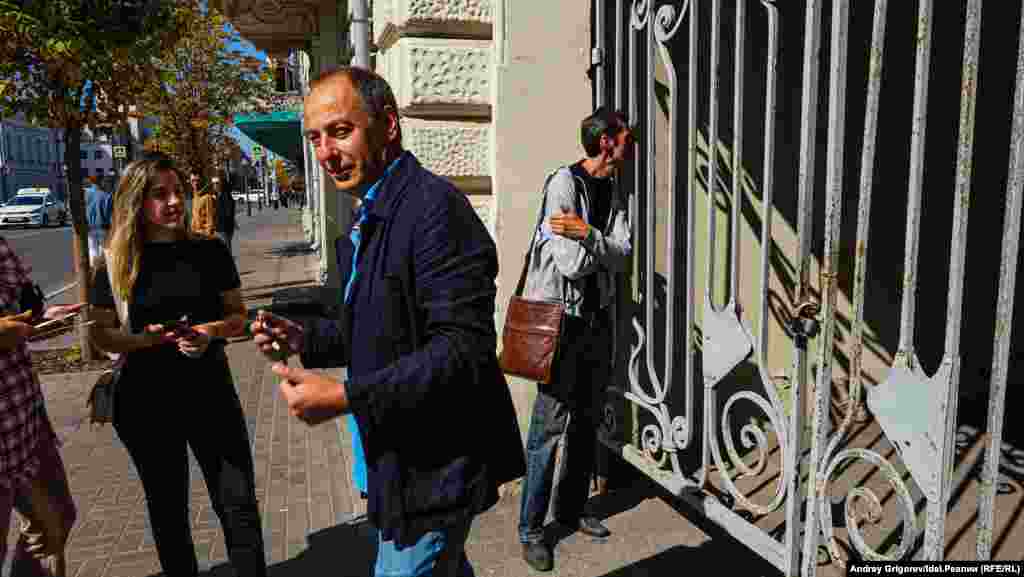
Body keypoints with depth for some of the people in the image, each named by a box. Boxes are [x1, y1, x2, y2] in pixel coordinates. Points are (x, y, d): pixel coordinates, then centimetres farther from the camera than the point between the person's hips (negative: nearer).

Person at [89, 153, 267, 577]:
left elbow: (238, 316, 3)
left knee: (239, 506, 2)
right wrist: (145, 339, -17)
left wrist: (210, 331, -18)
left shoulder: (210, 252, -3)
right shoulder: (116, 265, -4)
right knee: (167, 510, 16)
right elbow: (101, 335, 2)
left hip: (211, 394, 0)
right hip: (146, 403, 0)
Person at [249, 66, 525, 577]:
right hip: (393, 461, 9)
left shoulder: (436, 208, -22)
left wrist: (345, 397, -29)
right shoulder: (368, 221, 9)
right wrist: (306, 339, 3)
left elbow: (463, 349, -28)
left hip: (432, 472, -9)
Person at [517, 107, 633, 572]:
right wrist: (603, 249, -4)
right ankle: (531, 529, 10)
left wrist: (588, 234, -20)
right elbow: (570, 263, -22)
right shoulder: (564, 183, -14)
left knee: (588, 421, 15)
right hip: (561, 317, -8)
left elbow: (622, 257, -3)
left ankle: (571, 509, 31)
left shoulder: (612, 192, 9)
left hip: (599, 317, 8)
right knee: (550, 425, -3)